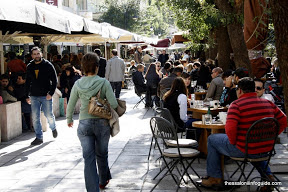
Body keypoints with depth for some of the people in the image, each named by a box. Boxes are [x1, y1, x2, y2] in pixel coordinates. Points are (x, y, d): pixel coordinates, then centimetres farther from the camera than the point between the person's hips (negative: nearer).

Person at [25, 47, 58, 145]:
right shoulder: (29, 67, 8)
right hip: (34, 96, 4)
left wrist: (51, 93, -13)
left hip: (46, 96, -3)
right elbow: (27, 82, 16)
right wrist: (27, 96, 11)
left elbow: (54, 80, -4)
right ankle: (39, 137, 12)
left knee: (49, 115, 2)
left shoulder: (48, 65, -3)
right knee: (35, 118, 2)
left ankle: (53, 128, 34)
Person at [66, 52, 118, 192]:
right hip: (102, 123, 0)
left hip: (84, 124, 0)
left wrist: (69, 119, 23)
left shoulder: (78, 84, -1)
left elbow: (70, 105, 6)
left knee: (88, 158, 3)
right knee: (102, 154, 20)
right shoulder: (103, 83, -8)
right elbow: (113, 104, -11)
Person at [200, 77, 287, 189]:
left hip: (243, 150, -6)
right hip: (266, 150, 6)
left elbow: (230, 128, -27)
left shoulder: (237, 105, -15)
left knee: (212, 139, 18)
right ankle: (267, 175, 29)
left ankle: (215, 178, 24)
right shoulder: (268, 103, 3)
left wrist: (233, 142, -8)